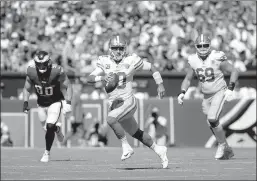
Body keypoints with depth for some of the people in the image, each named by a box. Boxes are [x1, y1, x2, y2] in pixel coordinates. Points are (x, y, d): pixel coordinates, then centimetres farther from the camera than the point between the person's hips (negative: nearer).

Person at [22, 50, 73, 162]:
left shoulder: (56, 71, -26)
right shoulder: (31, 71, -16)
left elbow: (68, 87, -15)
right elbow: (27, 89, 0)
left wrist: (68, 103, -25)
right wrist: (25, 102, -14)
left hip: (55, 102, -4)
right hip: (41, 104, 4)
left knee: (50, 126, -19)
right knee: (46, 128, 8)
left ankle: (47, 153, -5)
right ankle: (57, 128, 45)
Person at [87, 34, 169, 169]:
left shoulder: (131, 61, -9)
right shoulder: (105, 62, -2)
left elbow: (151, 67, 4)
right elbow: (89, 79, -11)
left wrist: (160, 84, -2)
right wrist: (102, 78, -30)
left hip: (127, 101, -5)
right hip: (113, 103, 5)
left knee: (110, 119, -30)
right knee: (136, 133, 15)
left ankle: (126, 147, -16)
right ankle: (158, 150, 34)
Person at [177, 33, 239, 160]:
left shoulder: (217, 58, -20)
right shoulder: (194, 61, -6)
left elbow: (234, 72, -11)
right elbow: (187, 79, 5)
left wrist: (230, 89, -21)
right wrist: (182, 93, -11)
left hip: (219, 92, -6)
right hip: (206, 96, 6)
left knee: (212, 119, -23)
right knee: (212, 125, 9)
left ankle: (222, 145, -2)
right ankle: (227, 150, 26)